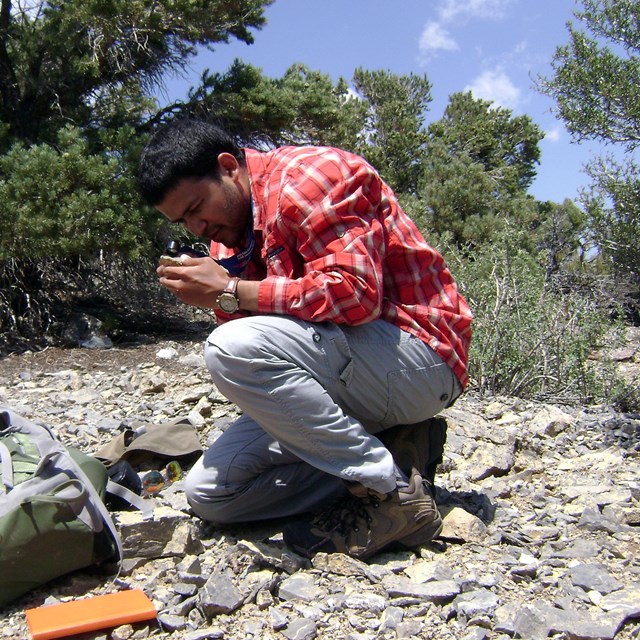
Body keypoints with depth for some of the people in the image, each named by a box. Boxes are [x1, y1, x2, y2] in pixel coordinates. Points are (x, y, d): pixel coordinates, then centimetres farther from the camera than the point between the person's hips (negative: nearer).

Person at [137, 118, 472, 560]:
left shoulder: (310, 175, -12)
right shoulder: (235, 230, 15)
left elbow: (354, 294, -26)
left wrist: (231, 292, -20)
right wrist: (216, 296, -9)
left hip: (419, 357, -9)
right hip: (339, 369, 9)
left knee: (230, 348, -31)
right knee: (210, 493, 0)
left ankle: (392, 492, -18)